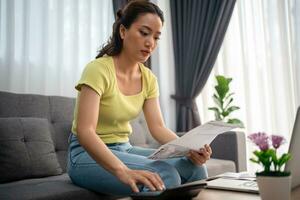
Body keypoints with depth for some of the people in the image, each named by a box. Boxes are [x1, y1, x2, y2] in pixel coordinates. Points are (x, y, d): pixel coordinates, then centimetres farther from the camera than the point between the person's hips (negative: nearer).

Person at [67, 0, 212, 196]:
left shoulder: (149, 79, 2)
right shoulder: (98, 69, -20)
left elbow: (158, 127, -3)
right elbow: (84, 131, -30)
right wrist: (123, 171, -44)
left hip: (124, 149, 7)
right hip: (88, 155, -6)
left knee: (194, 167, -13)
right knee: (165, 176, -29)